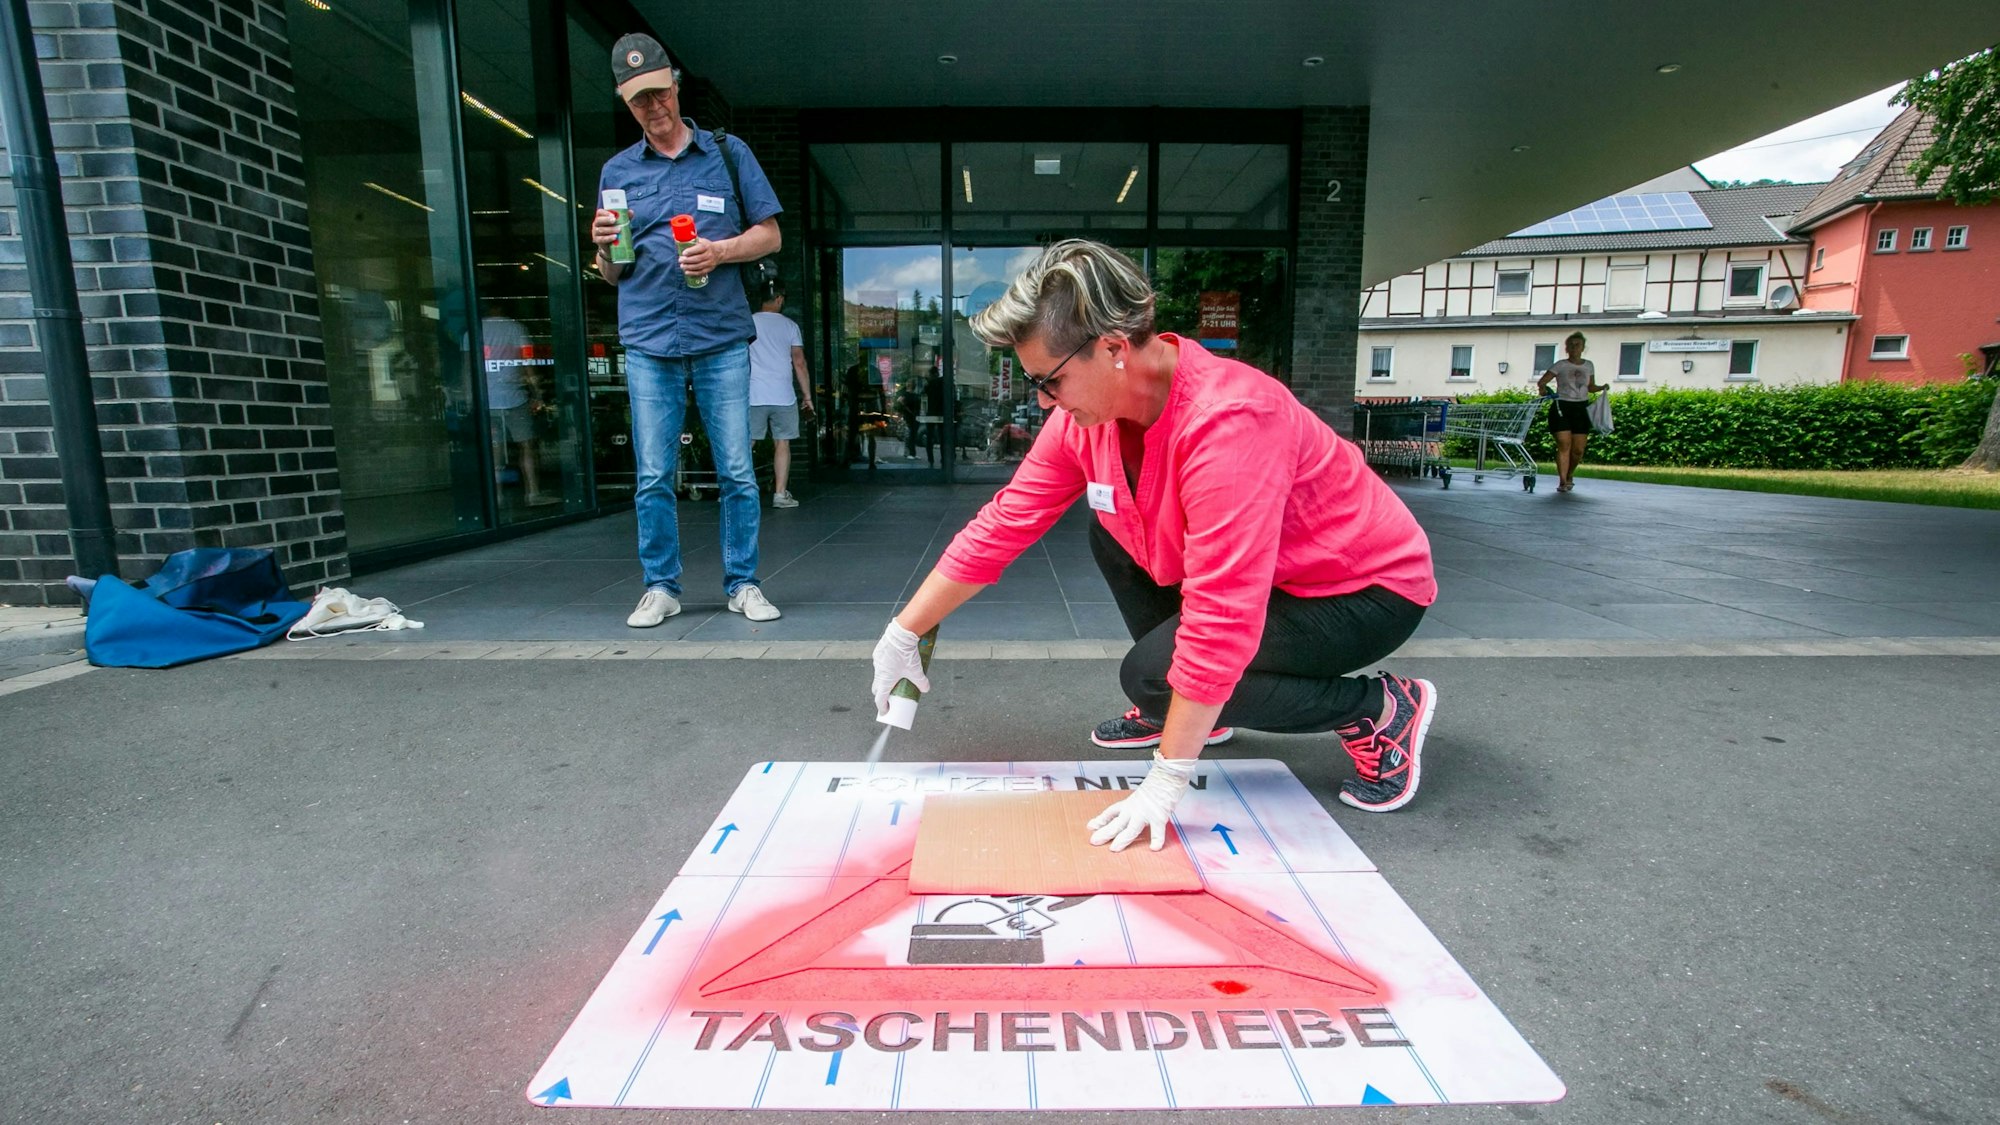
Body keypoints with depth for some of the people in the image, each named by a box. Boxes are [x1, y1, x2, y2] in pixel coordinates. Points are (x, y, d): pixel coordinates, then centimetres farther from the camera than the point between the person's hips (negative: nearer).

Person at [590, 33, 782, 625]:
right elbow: (612, 274, 17)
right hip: (648, 341, 2)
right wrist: (605, 247, -6)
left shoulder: (728, 153, 11)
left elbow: (769, 234, 8)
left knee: (737, 471, -2)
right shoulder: (617, 171, 15)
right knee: (654, 476, 2)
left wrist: (721, 251, -10)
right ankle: (661, 587, 14)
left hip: (722, 337, -1)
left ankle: (743, 583, 9)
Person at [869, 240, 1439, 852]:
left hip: (1368, 589, -8)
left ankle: (1382, 710, -4)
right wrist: (902, 634, -2)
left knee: (1151, 674, -20)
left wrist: (1166, 781, -29)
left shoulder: (1226, 422, -34)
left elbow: (1220, 622, -35)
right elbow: (1001, 526, -5)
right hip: (1258, 570, 8)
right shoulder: (1089, 409, -9)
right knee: (1112, 532, 2)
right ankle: (1178, 712, 13)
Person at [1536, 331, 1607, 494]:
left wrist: (1602, 387, 0)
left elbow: (1591, 387, 21)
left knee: (1578, 449, 1)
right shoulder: (1560, 365, 2)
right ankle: (1562, 481, -8)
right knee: (1564, 445, -11)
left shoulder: (1589, 365, 13)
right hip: (1562, 407, -3)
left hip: (1581, 408, 3)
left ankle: (1569, 475, 26)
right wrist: (1543, 388, -24)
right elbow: (1541, 382, -2)